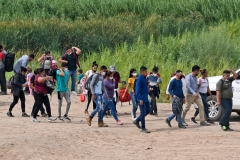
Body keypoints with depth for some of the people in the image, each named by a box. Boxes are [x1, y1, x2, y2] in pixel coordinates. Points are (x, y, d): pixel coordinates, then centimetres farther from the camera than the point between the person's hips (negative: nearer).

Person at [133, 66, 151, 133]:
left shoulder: (144, 78, 11)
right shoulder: (139, 79, -16)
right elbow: (138, 89, -20)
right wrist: (140, 99, -23)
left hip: (145, 98, 9)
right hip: (142, 99, -9)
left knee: (148, 110, 14)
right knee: (143, 113, -4)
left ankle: (137, 121, 25)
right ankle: (143, 128, 3)